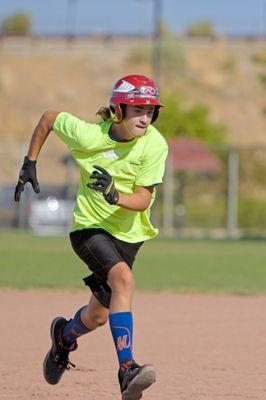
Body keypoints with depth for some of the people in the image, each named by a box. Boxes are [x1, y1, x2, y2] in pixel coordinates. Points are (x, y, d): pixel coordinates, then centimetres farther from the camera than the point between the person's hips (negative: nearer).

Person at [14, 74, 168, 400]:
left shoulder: (155, 145, -16)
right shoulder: (88, 135, -20)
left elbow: (143, 200, -17)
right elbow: (48, 117, -2)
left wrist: (114, 195, -36)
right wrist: (30, 163, 1)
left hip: (128, 234, 4)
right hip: (90, 226, -4)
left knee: (99, 315, 10)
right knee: (123, 279, -32)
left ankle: (64, 334, 47)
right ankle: (126, 370, -37)